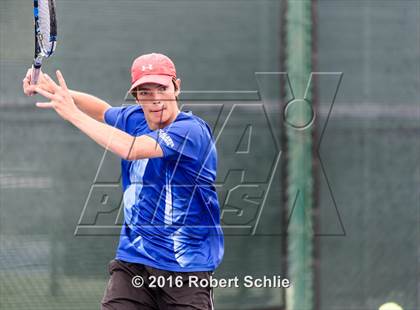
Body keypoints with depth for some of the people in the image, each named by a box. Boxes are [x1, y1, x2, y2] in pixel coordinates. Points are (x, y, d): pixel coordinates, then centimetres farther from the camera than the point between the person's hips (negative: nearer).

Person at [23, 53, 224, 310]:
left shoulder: (192, 130, -17)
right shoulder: (135, 119, 6)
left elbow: (132, 149, -30)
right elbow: (104, 110, 29)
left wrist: (73, 114, -23)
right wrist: (57, 91, 11)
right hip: (132, 259, 6)